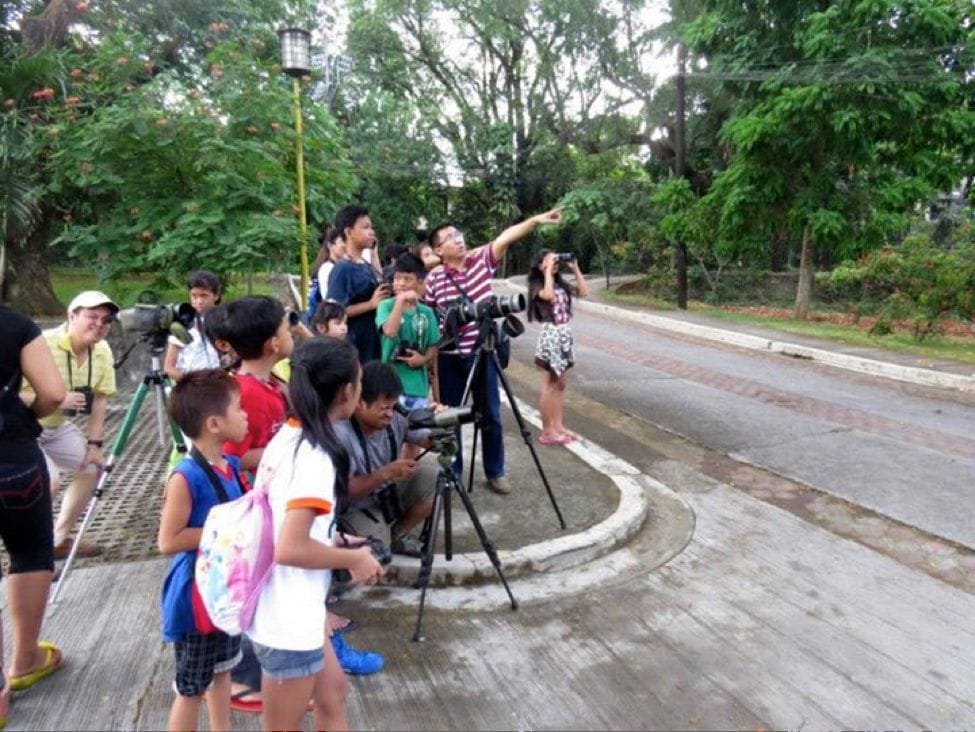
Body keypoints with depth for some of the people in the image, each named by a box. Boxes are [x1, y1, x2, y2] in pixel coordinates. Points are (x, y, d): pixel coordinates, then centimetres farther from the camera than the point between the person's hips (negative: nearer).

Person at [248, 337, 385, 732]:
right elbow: (290, 549, -30)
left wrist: (335, 545, 11)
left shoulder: (286, 436, 2)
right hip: (286, 622, -9)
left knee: (333, 693, 24)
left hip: (288, 610, 9)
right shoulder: (317, 458, -25)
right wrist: (354, 558, -16)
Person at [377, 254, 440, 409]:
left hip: (418, 386, 4)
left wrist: (423, 359, -8)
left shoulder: (427, 312, 6)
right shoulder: (386, 306, -2)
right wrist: (401, 300, -17)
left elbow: (433, 347, 12)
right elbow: (389, 332, -22)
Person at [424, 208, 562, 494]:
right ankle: (451, 473, 26)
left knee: (491, 416, 8)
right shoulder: (433, 278, -5)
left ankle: (495, 473, 23)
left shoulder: (482, 260, -1)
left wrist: (536, 220, -28)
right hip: (449, 357, -1)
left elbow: (505, 237, -14)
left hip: (482, 353, 1)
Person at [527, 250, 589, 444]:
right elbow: (548, 295, -29)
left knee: (560, 385, 11)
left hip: (565, 335, 7)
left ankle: (558, 426, 20)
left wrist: (575, 268, 3)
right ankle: (547, 432, 4)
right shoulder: (537, 286, -8)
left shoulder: (561, 284, 11)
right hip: (550, 335, -7)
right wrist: (548, 271, -19)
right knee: (549, 386, -2)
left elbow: (583, 292, 6)